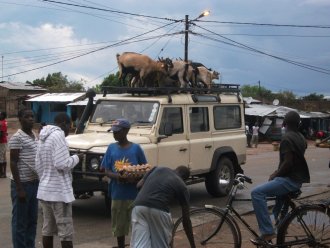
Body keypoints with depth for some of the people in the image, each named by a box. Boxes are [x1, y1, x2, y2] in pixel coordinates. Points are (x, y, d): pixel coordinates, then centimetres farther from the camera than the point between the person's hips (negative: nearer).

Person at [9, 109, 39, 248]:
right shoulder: (17, 138, -13)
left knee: (32, 220, 15)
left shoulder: (35, 136, 12)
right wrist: (19, 188, -19)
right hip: (22, 184, -8)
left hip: (34, 183, 8)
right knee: (20, 221, 0)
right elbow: (13, 163, -15)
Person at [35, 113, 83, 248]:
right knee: (65, 231, -3)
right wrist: (76, 158, -5)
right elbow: (62, 164, -21)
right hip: (59, 191, -9)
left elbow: (38, 165, 16)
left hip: (44, 190, 9)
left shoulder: (43, 138, 13)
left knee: (48, 228, 14)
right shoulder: (58, 135, -14)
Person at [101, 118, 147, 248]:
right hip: (117, 194, 2)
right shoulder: (111, 148, 3)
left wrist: (135, 179, -18)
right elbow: (107, 171, 3)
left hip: (135, 194, -2)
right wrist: (117, 176, -18)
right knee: (119, 225, 13)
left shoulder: (136, 148, -3)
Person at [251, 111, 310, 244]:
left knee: (257, 192, -22)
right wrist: (278, 172, 15)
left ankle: (267, 232, -25)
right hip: (298, 179, 10)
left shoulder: (287, 138, -17)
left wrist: (275, 175, -9)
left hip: (290, 180, -10)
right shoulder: (301, 138, 11)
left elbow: (288, 162, -23)